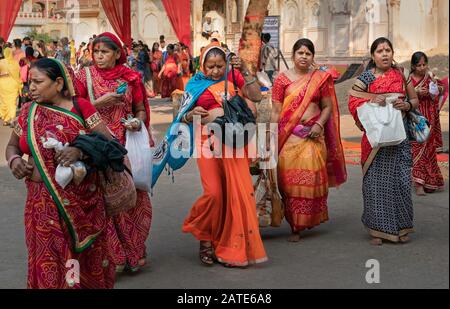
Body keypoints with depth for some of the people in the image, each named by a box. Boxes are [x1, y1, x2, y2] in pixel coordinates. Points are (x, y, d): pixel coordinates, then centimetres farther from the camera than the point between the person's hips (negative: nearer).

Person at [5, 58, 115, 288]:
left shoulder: (80, 107, -4)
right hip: (43, 201, 2)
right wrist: (13, 159, -5)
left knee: (86, 257, 8)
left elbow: (108, 141, -7)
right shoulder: (28, 112, 6)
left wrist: (80, 151, -25)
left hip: (82, 199, -2)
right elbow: (12, 145, 18)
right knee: (48, 262, 6)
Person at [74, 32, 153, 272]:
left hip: (127, 146, 2)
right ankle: (112, 257, 9)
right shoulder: (85, 76, 1)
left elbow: (140, 109, 11)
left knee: (133, 197, 5)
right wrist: (99, 102, -15)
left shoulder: (130, 77, 6)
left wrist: (138, 121, -9)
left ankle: (133, 252, 21)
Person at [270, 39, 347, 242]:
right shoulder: (282, 79, 5)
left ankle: (308, 220, 14)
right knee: (289, 179, -4)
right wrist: (270, 134, -5)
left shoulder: (321, 78, 9)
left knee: (311, 177, -5)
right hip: (288, 135, -1)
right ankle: (295, 227, 4)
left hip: (313, 135, 1)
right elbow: (276, 110, 3)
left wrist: (319, 124, -7)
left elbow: (328, 107, 10)